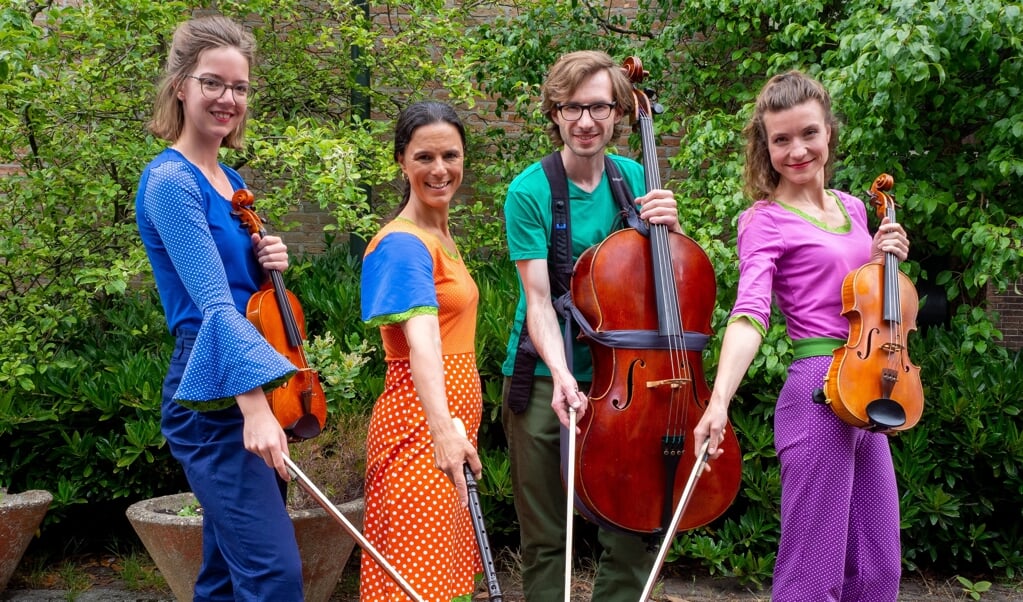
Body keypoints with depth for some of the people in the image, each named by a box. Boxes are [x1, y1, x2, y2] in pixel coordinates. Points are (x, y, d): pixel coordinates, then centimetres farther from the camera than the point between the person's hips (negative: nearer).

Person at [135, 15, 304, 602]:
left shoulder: (232, 182, 13)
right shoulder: (171, 182, -12)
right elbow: (213, 300, -25)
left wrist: (264, 262, 0)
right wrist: (253, 404, -35)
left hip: (252, 396, 9)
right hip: (215, 399, -9)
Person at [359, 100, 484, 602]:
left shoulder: (440, 235, 12)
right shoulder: (404, 245, -17)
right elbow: (422, 340, -33)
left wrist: (457, 425, 19)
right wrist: (442, 426, -47)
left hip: (453, 417, 9)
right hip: (421, 424, -9)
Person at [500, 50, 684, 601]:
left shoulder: (636, 178, 3)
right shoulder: (529, 192, -9)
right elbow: (539, 298, -15)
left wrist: (671, 228, -13)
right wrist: (561, 374, -30)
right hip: (546, 380, -3)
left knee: (632, 535, 4)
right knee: (545, 540, 8)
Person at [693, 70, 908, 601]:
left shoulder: (850, 208, 14)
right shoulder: (766, 221, -7)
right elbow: (749, 312, -21)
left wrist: (882, 259, 3)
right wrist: (719, 401, -36)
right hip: (818, 394, -8)